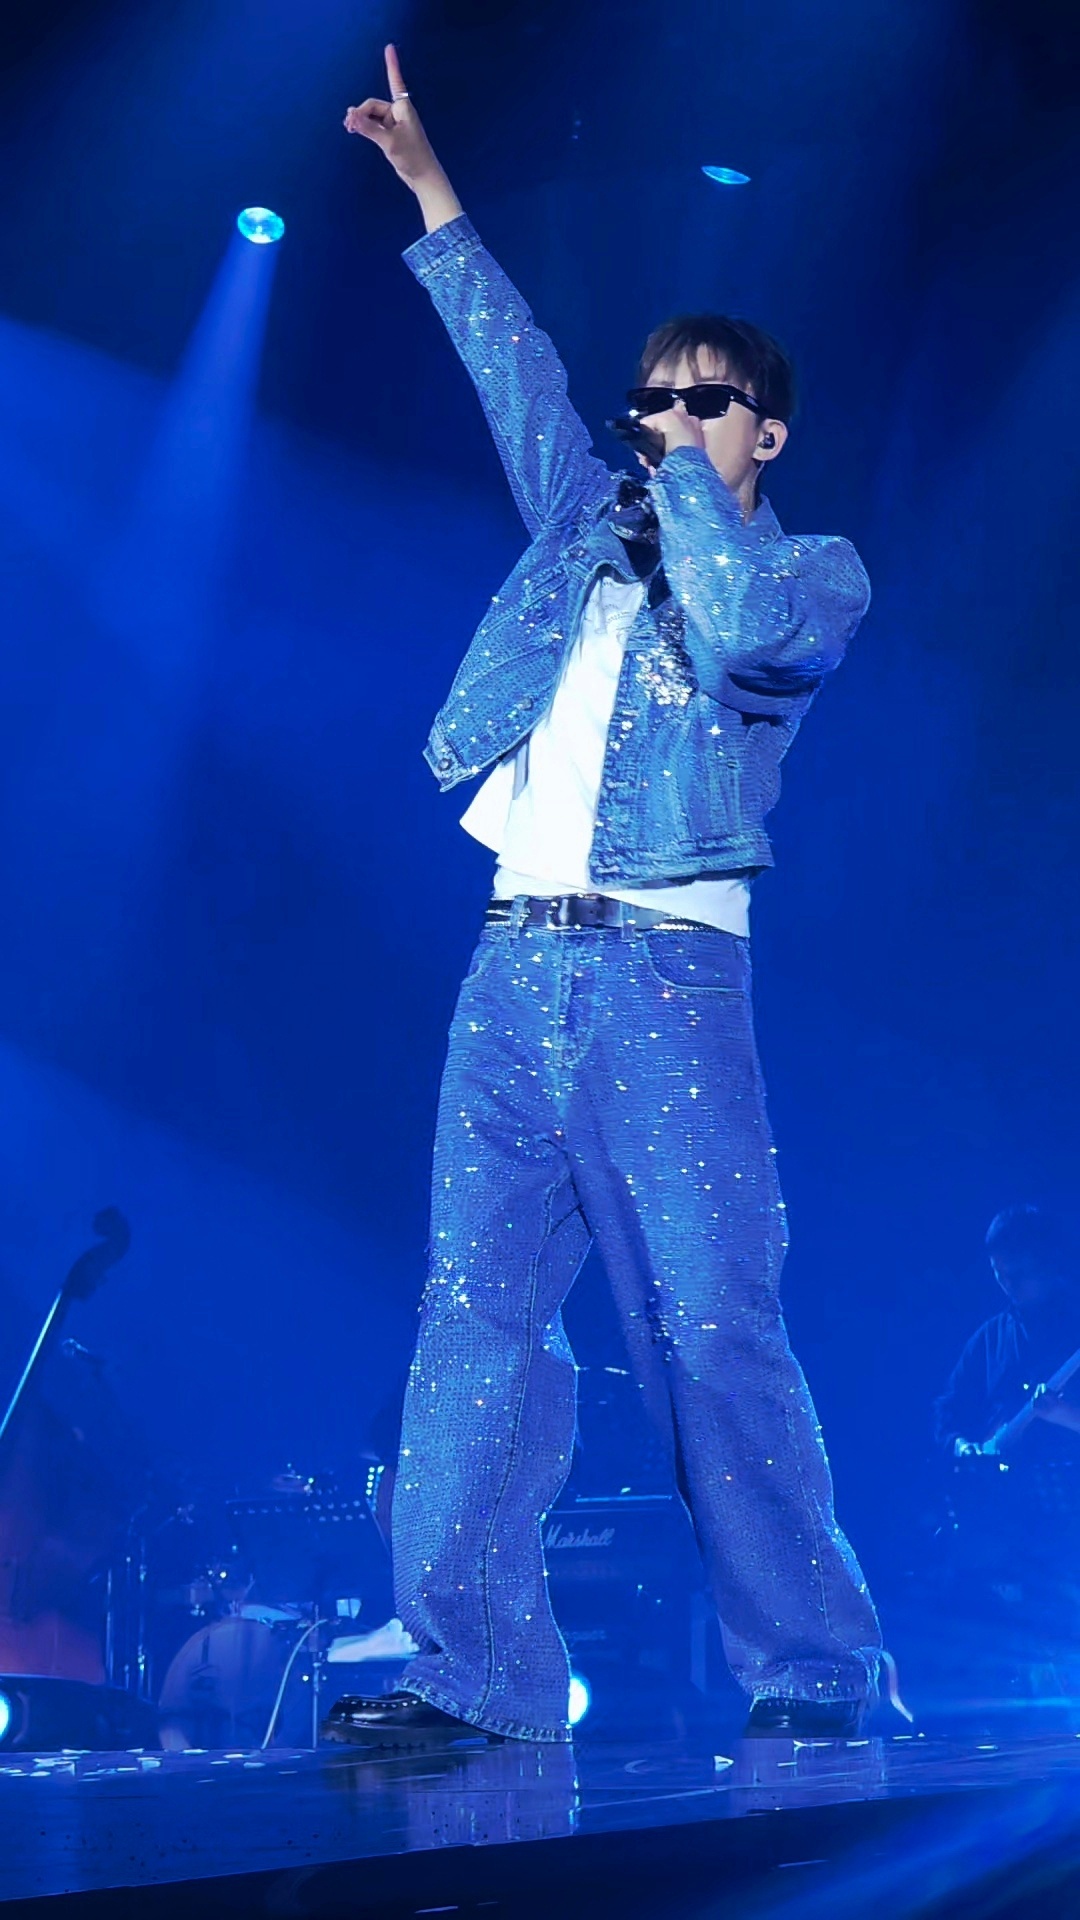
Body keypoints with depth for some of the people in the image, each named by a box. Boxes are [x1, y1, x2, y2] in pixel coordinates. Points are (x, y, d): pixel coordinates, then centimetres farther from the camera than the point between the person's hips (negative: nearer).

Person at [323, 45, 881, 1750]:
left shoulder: (814, 569, 8)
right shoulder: (591, 530, 23)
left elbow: (751, 632, -14)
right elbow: (516, 369, 30)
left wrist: (689, 481, -1)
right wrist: (431, 193, 32)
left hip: (666, 973, -5)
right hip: (516, 967, 5)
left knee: (715, 1334, -8)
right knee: (476, 1319, -3)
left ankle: (811, 1672, -1)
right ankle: (474, 1671, -4)